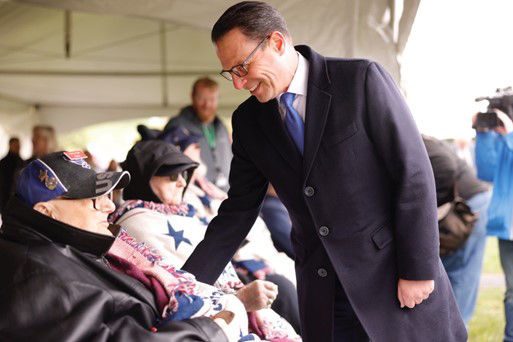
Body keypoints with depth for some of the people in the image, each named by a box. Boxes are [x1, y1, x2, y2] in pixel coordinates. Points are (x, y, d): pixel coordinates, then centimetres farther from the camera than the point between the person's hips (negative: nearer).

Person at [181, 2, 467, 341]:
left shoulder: (361, 79, -11)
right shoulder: (248, 121, 4)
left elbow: (414, 171, -11)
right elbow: (237, 211, 8)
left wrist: (419, 270, -12)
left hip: (394, 275, -3)